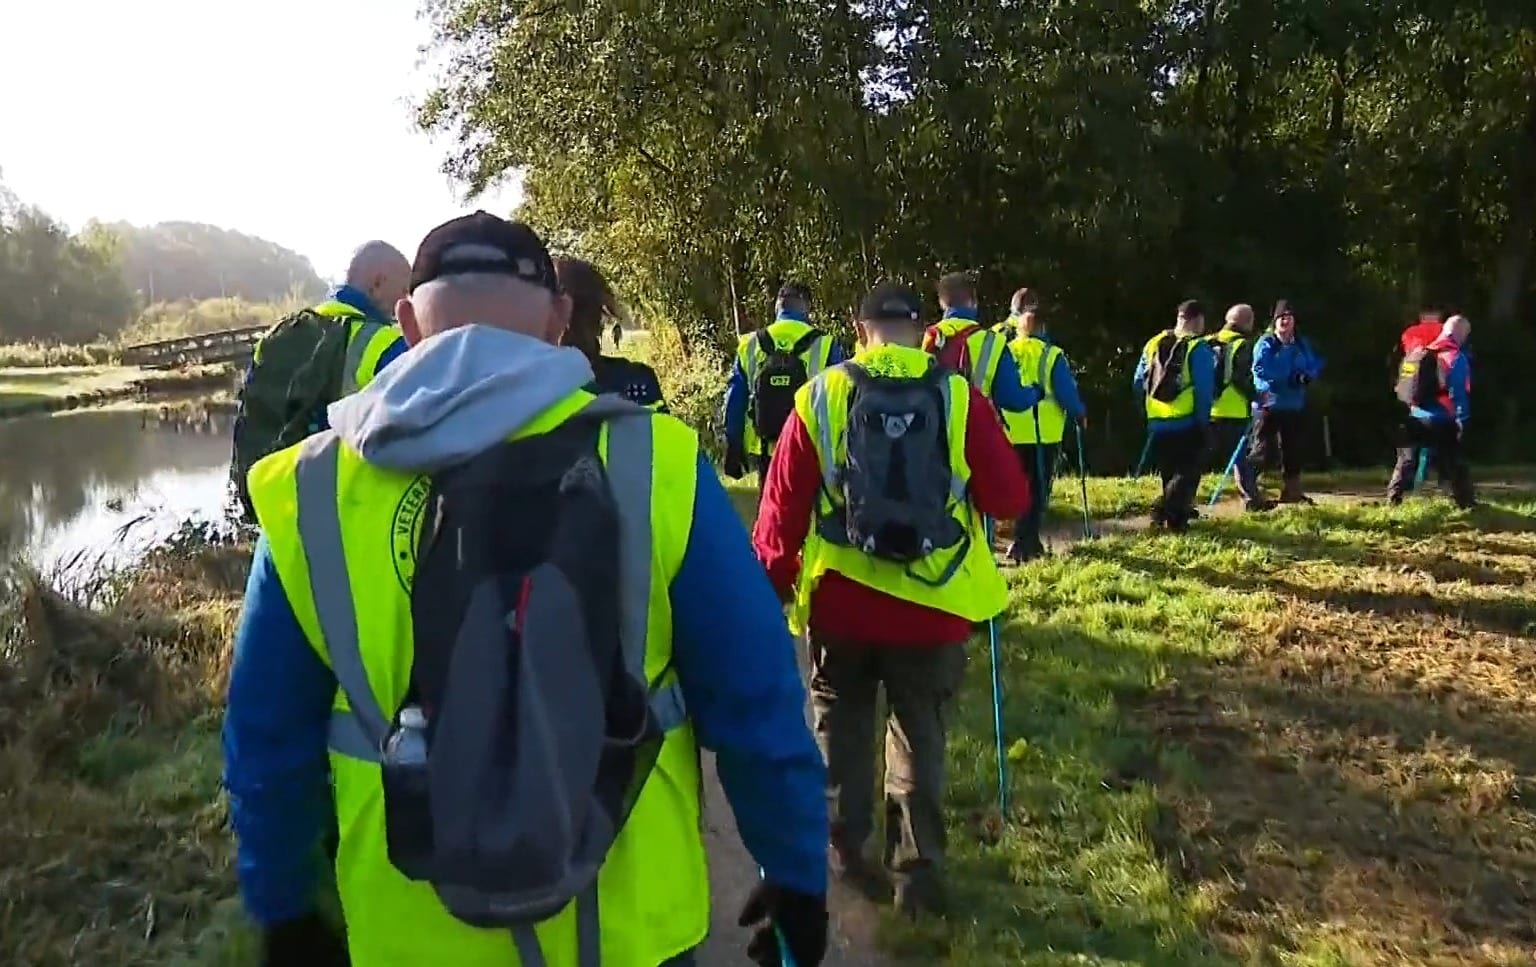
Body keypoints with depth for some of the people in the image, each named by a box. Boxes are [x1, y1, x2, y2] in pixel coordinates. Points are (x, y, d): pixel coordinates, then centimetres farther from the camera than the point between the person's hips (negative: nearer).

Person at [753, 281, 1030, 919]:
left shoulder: (821, 396, -5)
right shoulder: (959, 398, -7)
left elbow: (783, 508, -3)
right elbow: (1011, 501, -4)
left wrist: (774, 586, 9)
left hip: (840, 602, 1)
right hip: (932, 605, 0)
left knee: (841, 724, 22)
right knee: (919, 737, 17)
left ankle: (844, 848, 32)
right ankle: (918, 871, 20)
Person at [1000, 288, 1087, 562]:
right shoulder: (1052, 355, -8)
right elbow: (1067, 392, -7)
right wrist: (1080, 415, 10)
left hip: (1013, 433, 4)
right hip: (1044, 433, -4)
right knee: (1037, 489, 2)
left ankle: (1029, 539, 25)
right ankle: (1022, 543, -7)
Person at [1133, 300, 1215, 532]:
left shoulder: (1153, 344, 8)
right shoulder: (1198, 348, -8)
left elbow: (1139, 382, 11)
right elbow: (1204, 390, -12)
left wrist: (1147, 410, 22)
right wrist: (1204, 422, -6)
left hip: (1157, 423, 5)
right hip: (1187, 423, -5)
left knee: (1169, 473, 17)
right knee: (1188, 472, 0)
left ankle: (1178, 512, 21)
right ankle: (1165, 508, -17)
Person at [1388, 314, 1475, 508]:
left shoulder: (1420, 353, 10)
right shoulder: (1456, 358, -11)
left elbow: (1402, 387, 15)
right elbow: (1460, 394, -15)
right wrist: (1462, 423, -11)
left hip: (1415, 418, 6)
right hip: (1441, 423, -6)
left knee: (1407, 461, 13)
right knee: (1455, 465, 3)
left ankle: (1393, 501, 11)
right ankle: (1467, 504, 6)